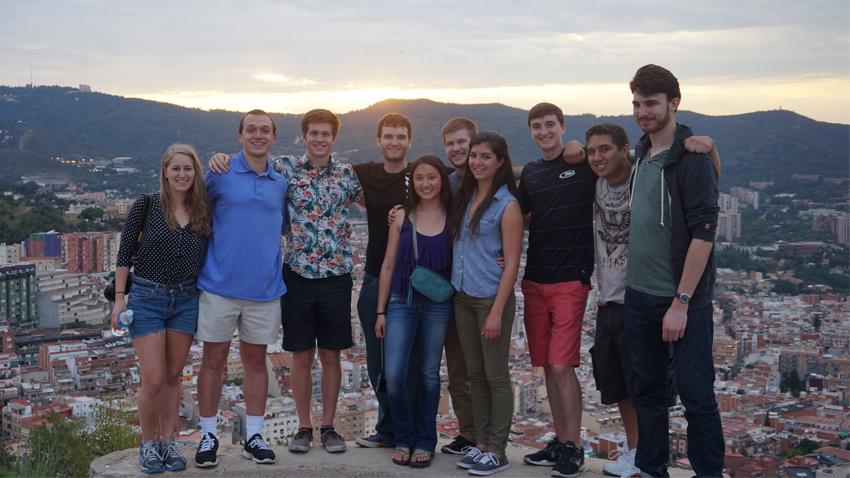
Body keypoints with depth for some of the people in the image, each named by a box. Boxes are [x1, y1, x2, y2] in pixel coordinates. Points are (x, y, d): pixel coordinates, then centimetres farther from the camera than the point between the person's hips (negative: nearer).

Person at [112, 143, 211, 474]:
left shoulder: (203, 212, 3)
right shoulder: (145, 206, -6)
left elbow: (207, 259, 11)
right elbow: (125, 255, -3)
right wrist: (119, 298, -5)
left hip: (186, 300, 3)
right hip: (147, 298, -3)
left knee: (172, 376, 11)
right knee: (153, 380, -4)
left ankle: (168, 441, 23)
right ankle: (147, 444, 16)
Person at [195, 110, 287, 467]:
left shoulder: (280, 183, 11)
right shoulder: (220, 174, -1)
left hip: (264, 287, 3)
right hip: (220, 285, -3)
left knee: (256, 359, 10)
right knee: (214, 358, 4)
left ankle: (254, 436, 19)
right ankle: (208, 435, 16)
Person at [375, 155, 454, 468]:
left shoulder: (453, 218, 0)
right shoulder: (402, 217, 3)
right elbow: (388, 265, 6)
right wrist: (381, 311, 5)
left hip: (438, 304, -1)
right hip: (402, 301, 1)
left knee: (429, 374, 7)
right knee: (394, 374, -6)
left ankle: (425, 442, 22)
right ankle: (403, 438, 15)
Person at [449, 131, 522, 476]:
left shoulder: (507, 205, -9)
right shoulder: (465, 197, 9)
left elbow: (512, 263, -12)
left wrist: (496, 312, -16)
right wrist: (456, 289, 3)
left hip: (491, 298, -6)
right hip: (463, 298, 6)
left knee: (496, 376, 2)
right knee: (475, 374, 12)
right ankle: (480, 443, 22)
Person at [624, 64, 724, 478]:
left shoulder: (693, 157, -12)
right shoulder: (641, 152, 9)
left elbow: (703, 234, -17)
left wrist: (681, 303, -19)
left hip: (683, 300, -7)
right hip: (638, 296, 7)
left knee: (695, 393, 0)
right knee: (646, 390, 14)